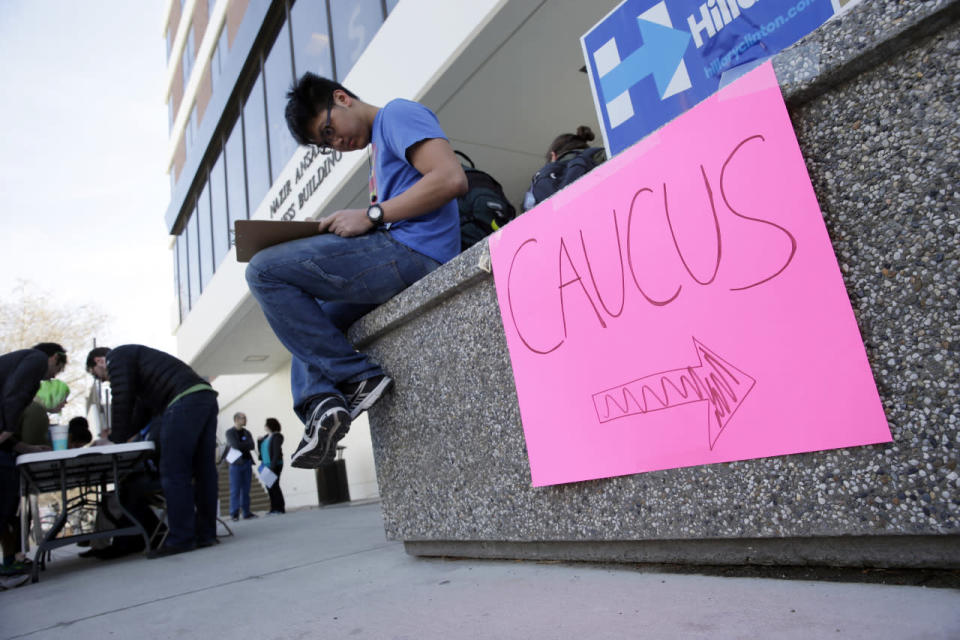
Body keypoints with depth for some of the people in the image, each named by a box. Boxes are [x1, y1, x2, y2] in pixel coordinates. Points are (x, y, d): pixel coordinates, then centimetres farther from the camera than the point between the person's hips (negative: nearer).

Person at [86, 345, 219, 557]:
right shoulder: (135, 355, 37)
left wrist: (117, 439, 8)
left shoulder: (117, 356, 11)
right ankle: (205, 535, 13)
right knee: (203, 470, 9)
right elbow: (142, 411, 35)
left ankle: (181, 539, -2)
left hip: (184, 400, -9)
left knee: (174, 472, -5)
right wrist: (116, 436, 31)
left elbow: (122, 401, 0)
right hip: (206, 397, 9)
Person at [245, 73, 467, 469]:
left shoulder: (397, 114, 1)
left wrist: (370, 216, -14)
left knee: (265, 272, -10)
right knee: (304, 319, 23)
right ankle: (320, 400, -2)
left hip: (415, 253, -11)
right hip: (401, 261, 11)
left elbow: (452, 178, -16)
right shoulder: (379, 149, 30)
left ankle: (357, 376, -13)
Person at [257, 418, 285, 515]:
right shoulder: (266, 437, 15)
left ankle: (280, 508, -1)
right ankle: (274, 509, 14)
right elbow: (260, 450, 17)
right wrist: (259, 441, 2)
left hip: (274, 465, -8)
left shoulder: (276, 436, -10)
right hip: (266, 465, 8)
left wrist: (273, 466, -21)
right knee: (269, 487, 8)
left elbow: (277, 452, -16)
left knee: (274, 486, -7)